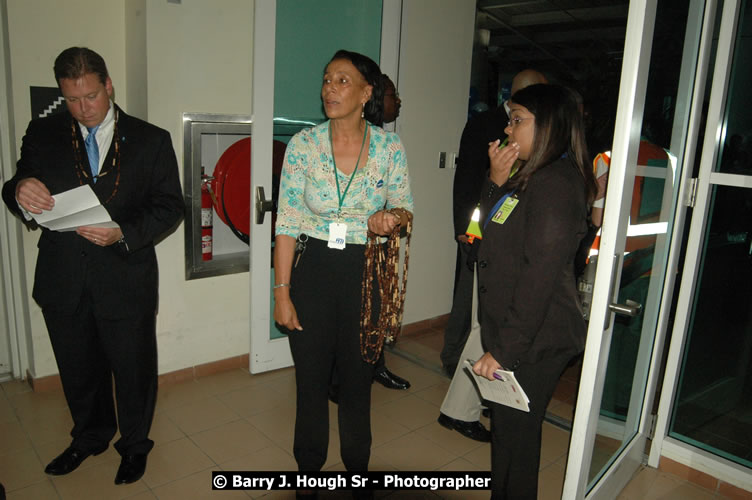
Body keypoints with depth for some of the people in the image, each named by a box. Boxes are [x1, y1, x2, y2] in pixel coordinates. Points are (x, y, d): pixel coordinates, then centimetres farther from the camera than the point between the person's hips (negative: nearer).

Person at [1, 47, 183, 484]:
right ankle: (90, 436, 46)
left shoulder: (151, 140, -1)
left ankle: (135, 444, 36)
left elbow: (171, 205, -5)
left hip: (125, 280, -2)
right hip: (63, 280, 3)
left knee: (134, 369, 11)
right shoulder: (42, 134, 5)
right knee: (78, 368, 20)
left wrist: (124, 233, -21)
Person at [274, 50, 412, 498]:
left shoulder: (390, 146, -3)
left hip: (366, 274, 0)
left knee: (358, 377, 13)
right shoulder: (303, 144, -5)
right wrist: (282, 291, -7)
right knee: (311, 377, 11)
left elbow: (404, 206, 7)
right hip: (312, 270, 0)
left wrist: (390, 218, -18)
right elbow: (287, 222, -4)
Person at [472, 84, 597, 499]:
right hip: (512, 334, 9)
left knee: (515, 439, 6)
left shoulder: (555, 184, -19)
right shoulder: (530, 178, 12)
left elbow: (539, 276, -23)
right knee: (508, 432, 21)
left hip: (534, 343, -9)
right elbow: (491, 229, 17)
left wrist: (504, 350, -20)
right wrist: (497, 181, 1)